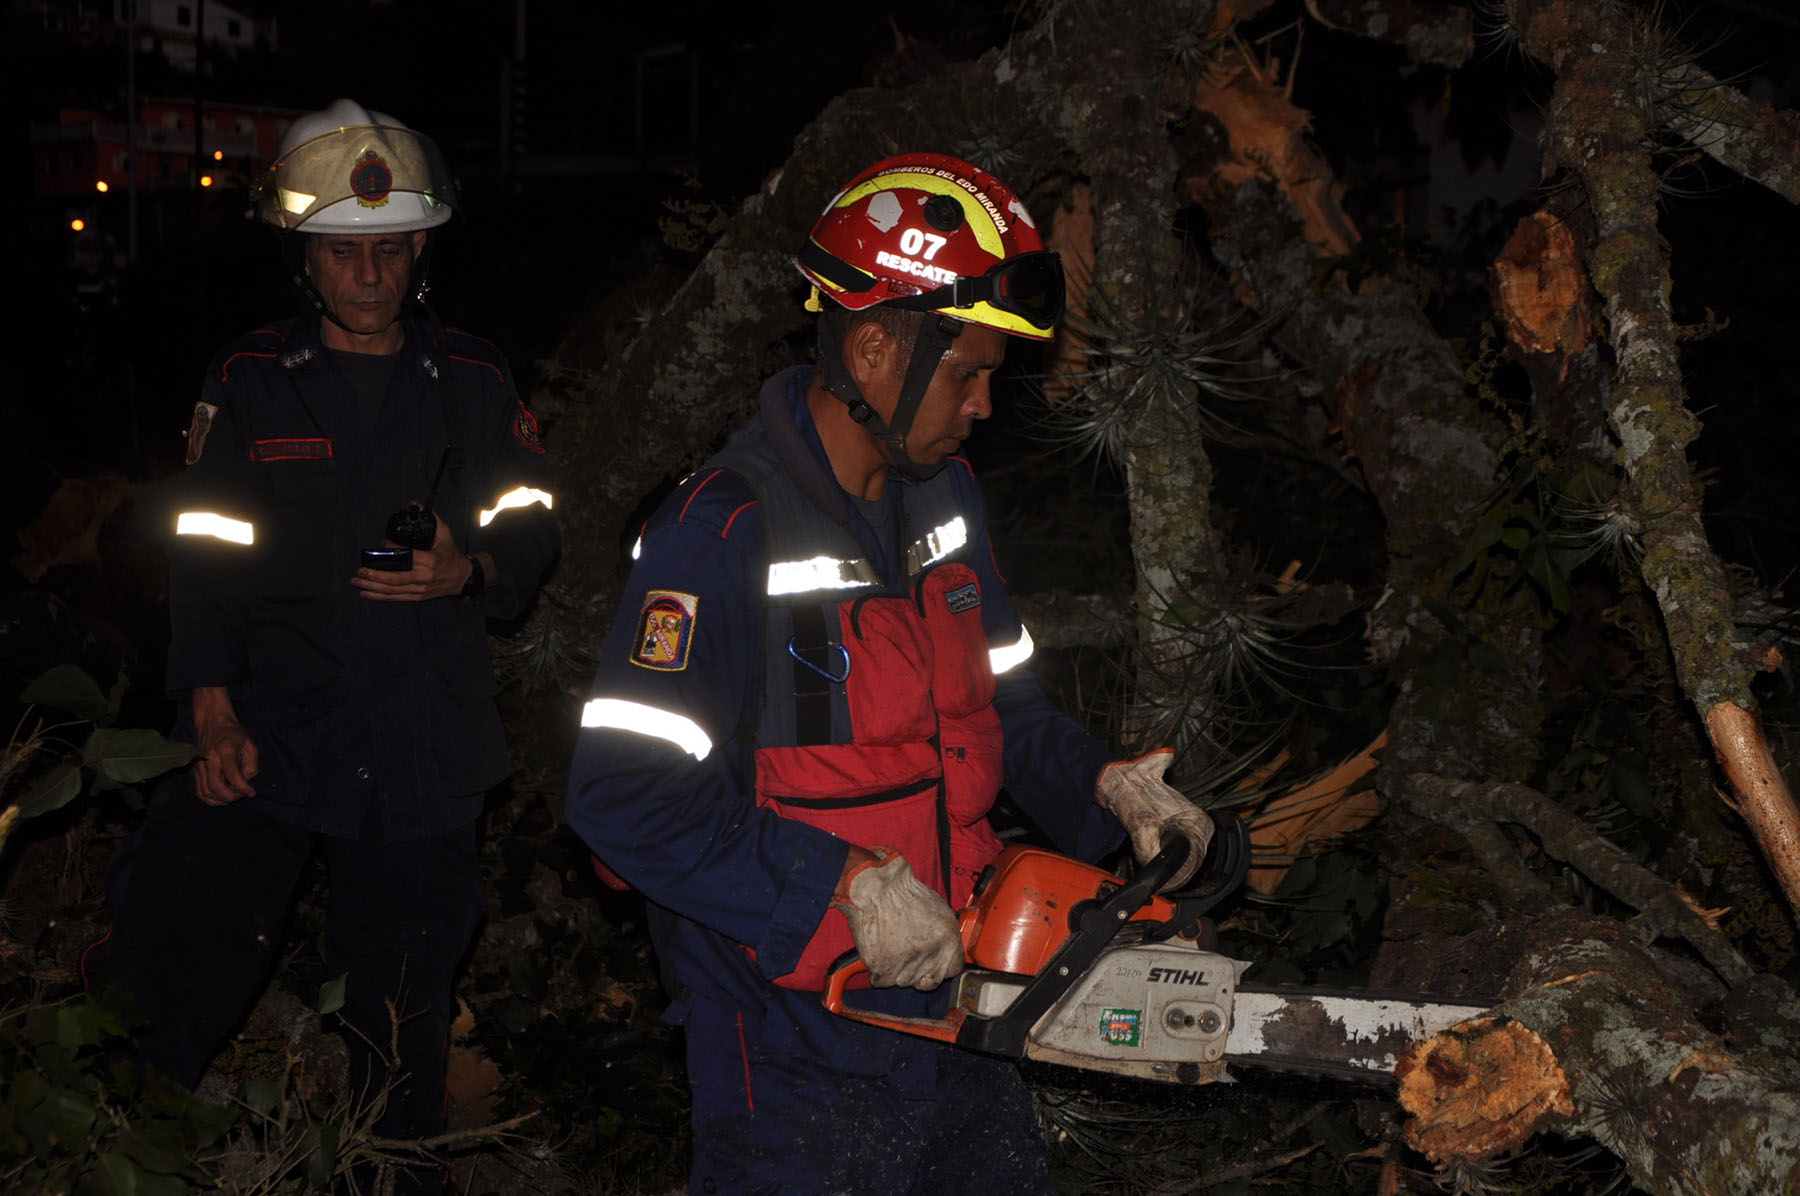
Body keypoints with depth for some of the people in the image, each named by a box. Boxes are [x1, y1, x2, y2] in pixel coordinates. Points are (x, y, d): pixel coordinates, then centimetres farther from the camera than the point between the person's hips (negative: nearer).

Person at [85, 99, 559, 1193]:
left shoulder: (473, 381, 6)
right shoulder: (249, 381, 4)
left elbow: (533, 532, 11)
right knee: (180, 969, -9)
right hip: (272, 736, -1)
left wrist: (469, 570, -13)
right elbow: (204, 559, 2)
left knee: (405, 1005, 11)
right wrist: (213, 717, -9)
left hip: (426, 752, 1)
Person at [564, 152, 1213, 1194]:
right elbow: (624, 795, -26)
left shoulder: (946, 496, 6)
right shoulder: (727, 533, -21)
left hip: (961, 1011, 8)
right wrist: (850, 884, -25)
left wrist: (1102, 783, 0)